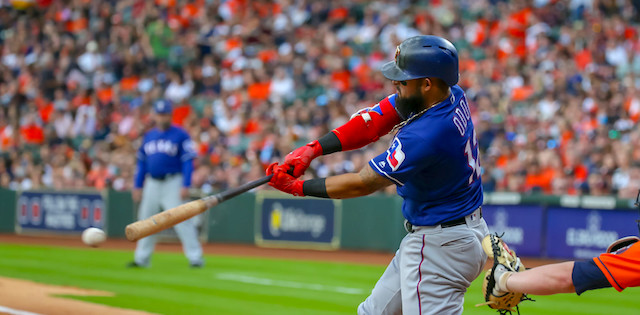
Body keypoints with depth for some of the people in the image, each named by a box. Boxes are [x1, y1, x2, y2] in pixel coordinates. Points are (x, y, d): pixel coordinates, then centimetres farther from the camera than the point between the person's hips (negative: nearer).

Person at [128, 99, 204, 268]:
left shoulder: (180, 135, -4)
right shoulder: (149, 136, 13)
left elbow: (188, 161, -9)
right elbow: (142, 163, 18)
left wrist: (185, 186, -17)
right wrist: (137, 186, 12)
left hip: (173, 183, -6)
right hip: (152, 183, 6)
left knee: (181, 219, -12)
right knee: (146, 220, 8)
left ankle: (195, 257, -8)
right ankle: (141, 259, 17)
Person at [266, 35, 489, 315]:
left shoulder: (427, 134, -31)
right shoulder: (452, 95, -3)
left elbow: (363, 184, -21)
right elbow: (372, 122, 0)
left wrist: (296, 187, -11)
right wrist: (312, 149, -10)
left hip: (441, 246, -11)